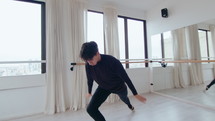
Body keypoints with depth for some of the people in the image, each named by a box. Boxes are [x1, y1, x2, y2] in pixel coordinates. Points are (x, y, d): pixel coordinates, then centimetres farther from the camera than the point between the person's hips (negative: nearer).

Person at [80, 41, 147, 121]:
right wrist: (89, 92, 11)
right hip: (103, 88, 3)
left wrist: (135, 94, -20)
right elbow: (90, 80, -5)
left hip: (119, 87, -2)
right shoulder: (88, 65, -26)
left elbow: (125, 77, -28)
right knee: (90, 109, -14)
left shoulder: (112, 61, -39)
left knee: (123, 98, 31)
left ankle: (130, 105, 73)